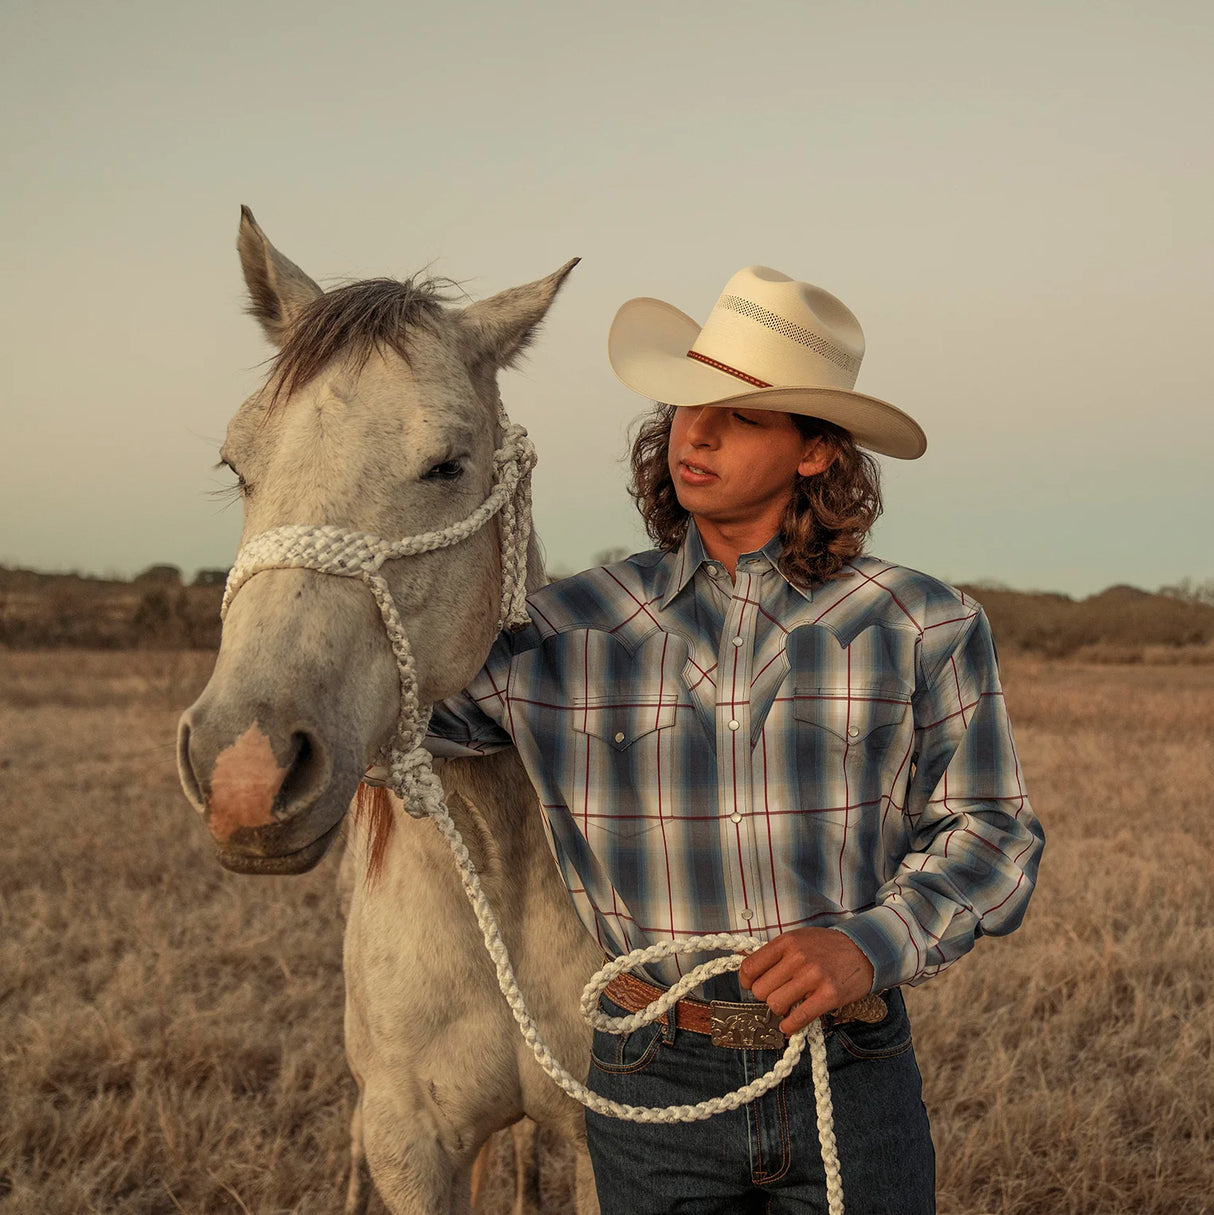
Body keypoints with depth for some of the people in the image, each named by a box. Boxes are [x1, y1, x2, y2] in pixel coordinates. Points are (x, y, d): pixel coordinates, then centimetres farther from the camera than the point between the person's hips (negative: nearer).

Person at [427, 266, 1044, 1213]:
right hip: (655, 1080, 1)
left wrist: (872, 945, -16)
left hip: (854, 1075, 0)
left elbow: (990, 830, 0)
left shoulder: (923, 626, -2)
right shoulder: (571, 631, 0)